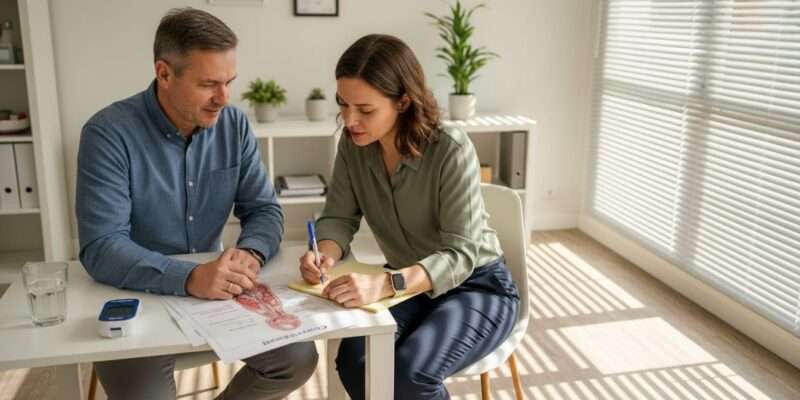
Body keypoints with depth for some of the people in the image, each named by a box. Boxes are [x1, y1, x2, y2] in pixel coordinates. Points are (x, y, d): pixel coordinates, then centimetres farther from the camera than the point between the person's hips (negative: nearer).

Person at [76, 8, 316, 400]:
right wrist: (189, 278, -39)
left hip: (214, 289, 4)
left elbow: (264, 209, -2)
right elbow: (100, 248, -24)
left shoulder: (234, 125, -3)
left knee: (297, 359, -7)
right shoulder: (109, 132, -18)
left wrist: (250, 253, -26)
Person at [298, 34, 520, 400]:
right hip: (409, 286, 5)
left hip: (477, 286, -4)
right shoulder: (353, 145, -9)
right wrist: (326, 255, -27)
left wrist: (386, 283, -45)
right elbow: (339, 218, -3)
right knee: (354, 362, -22)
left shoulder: (452, 151, -25)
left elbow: (460, 255, -29)